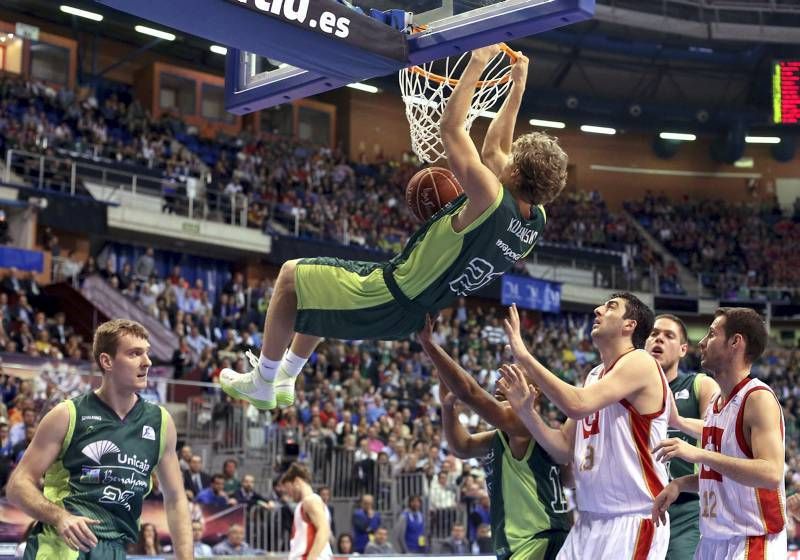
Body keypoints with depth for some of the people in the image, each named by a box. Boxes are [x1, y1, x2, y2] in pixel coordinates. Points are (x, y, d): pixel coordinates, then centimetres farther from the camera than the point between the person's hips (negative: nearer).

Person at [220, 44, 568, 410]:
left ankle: (261, 383, 17)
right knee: (317, 288, 31)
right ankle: (285, 380, 40)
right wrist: (518, 86, 13)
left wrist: (478, 62, -17)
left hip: (389, 301, -9)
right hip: (415, 316, 9)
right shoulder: (535, 222, -6)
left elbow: (451, 127, -25)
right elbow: (494, 149, 9)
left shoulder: (492, 200, -30)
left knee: (291, 274, 10)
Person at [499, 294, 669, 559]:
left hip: (633, 521, -8)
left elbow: (577, 405, -25)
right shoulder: (595, 376, 15)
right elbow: (565, 448, 15)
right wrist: (526, 411, 1)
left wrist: (524, 355, -20)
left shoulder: (640, 362, -10)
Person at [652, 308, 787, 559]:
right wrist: (680, 484, 5)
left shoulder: (758, 398, -14)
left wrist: (700, 454, -29)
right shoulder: (715, 402, 12)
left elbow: (771, 474, -27)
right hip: (712, 540, 8)